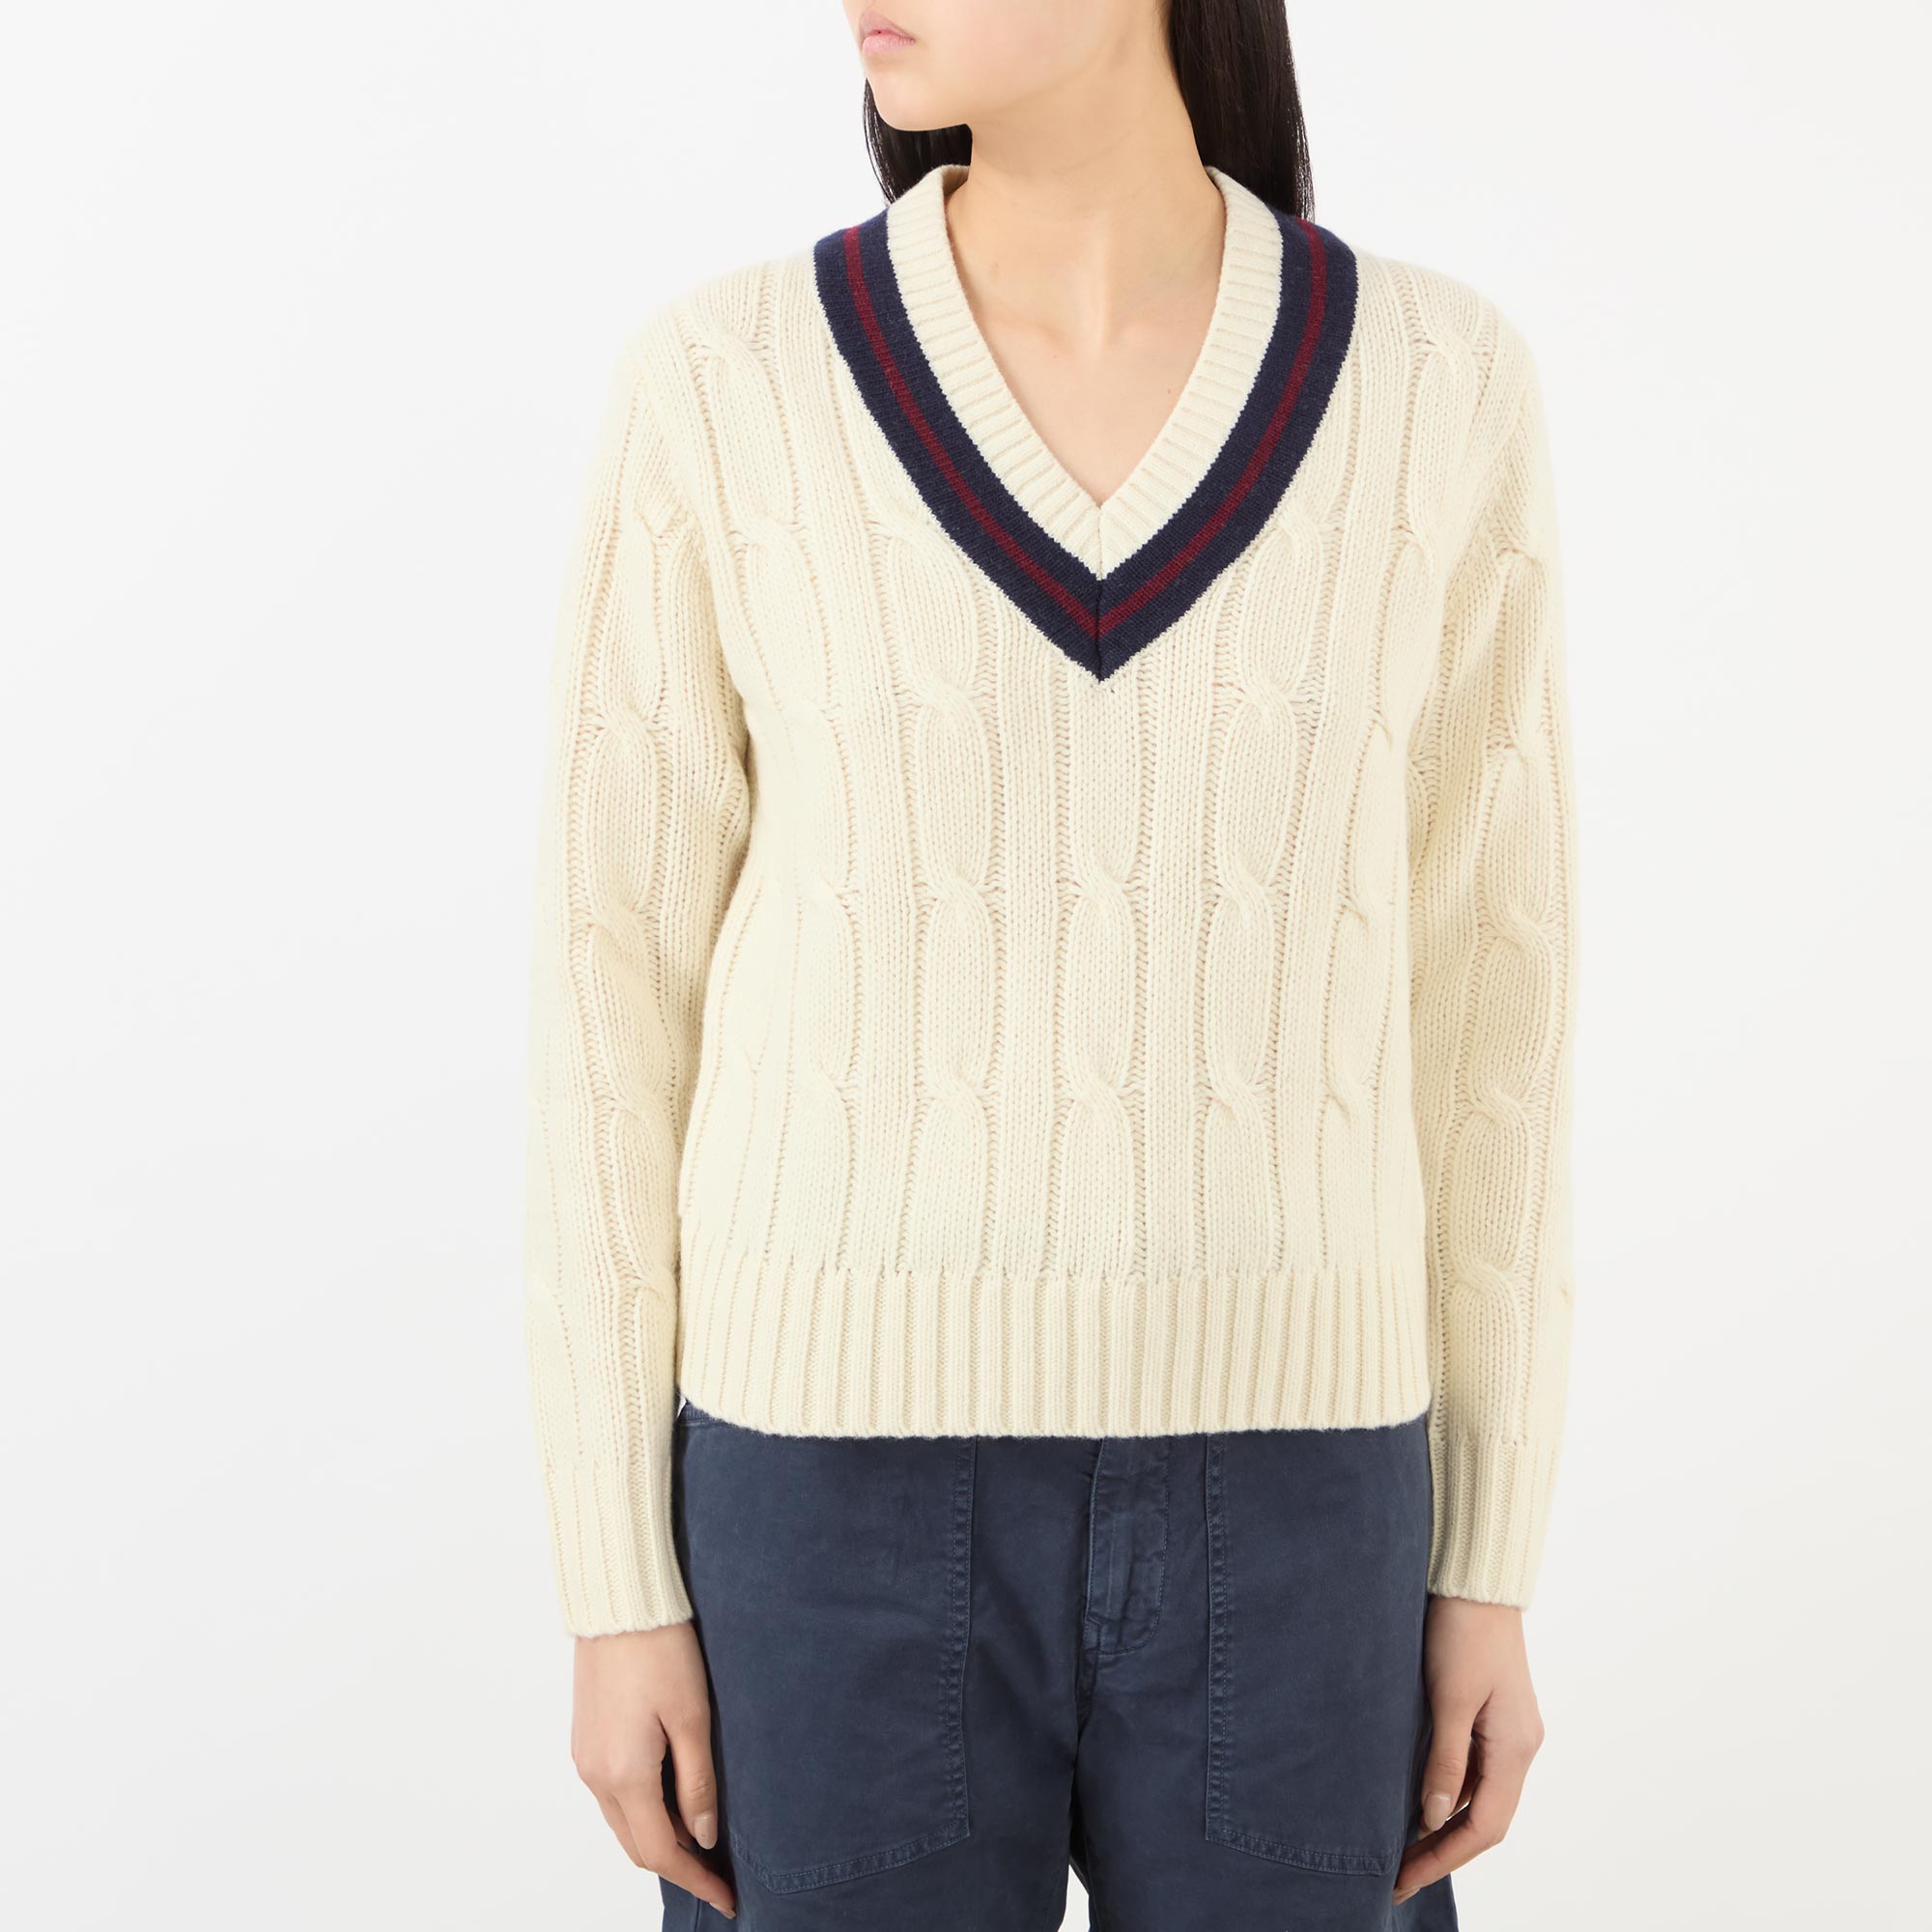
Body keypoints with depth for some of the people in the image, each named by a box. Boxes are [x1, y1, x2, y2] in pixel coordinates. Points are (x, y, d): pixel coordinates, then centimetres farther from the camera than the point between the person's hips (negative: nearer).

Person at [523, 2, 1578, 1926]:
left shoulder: (1435, 390, -2)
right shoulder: (719, 389, -6)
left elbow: (1477, 982, 4)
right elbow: (616, 991, -1)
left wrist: (1489, 1570, 6)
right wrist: (618, 1590, -1)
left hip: (1259, 1512, 2)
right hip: (859, 1502, -1)